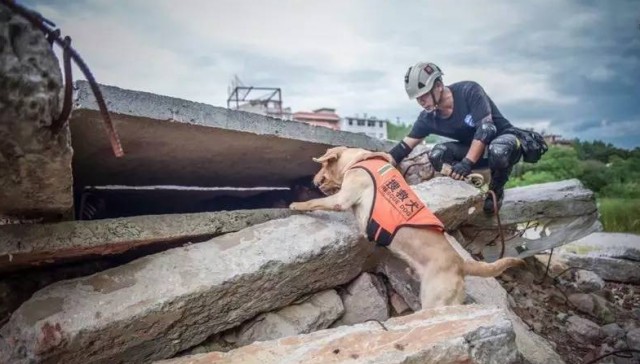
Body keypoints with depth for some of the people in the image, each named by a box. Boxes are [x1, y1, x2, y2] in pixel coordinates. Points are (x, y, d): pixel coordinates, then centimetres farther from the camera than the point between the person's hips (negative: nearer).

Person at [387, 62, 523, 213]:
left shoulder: (469, 91, -24)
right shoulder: (428, 117, -10)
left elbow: (486, 127, -32)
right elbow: (404, 147, -7)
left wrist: (466, 163, -41)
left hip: (504, 138, -4)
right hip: (474, 149, 4)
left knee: (498, 152, -40)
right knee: (437, 155, -21)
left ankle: (496, 191, -9)